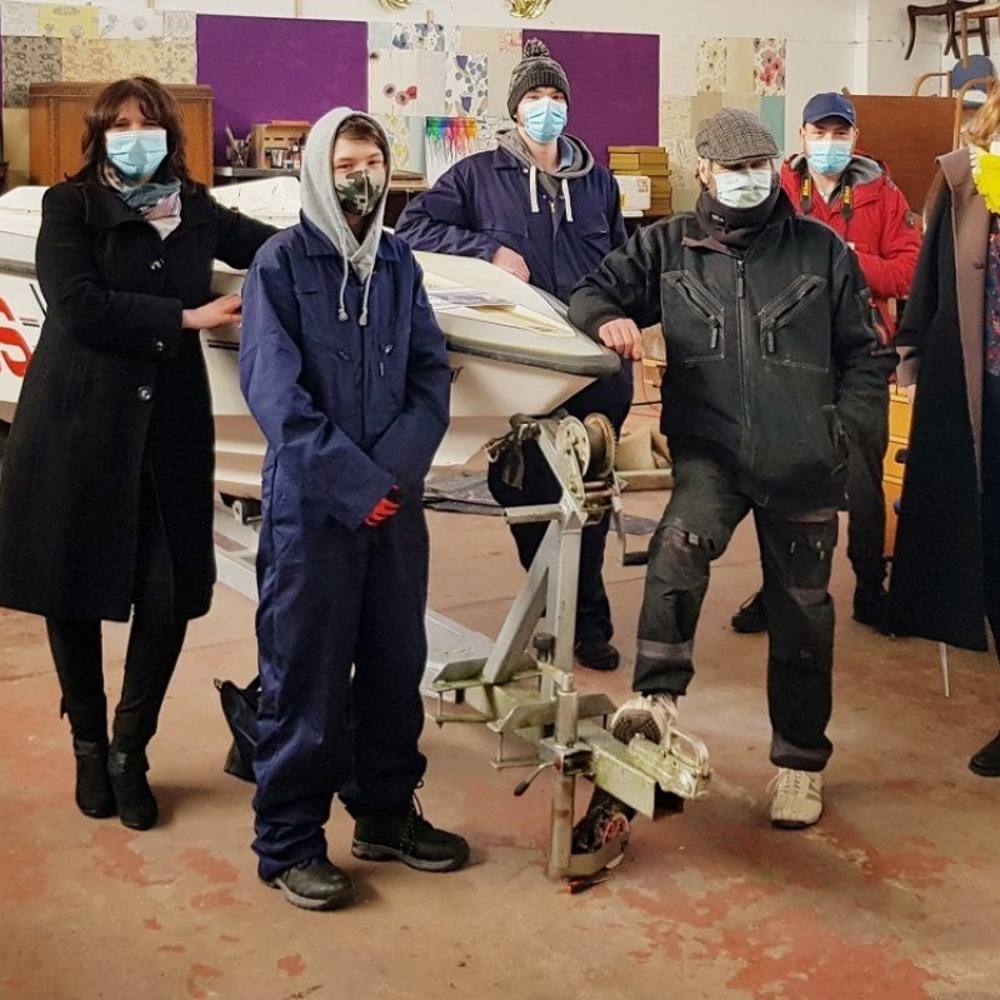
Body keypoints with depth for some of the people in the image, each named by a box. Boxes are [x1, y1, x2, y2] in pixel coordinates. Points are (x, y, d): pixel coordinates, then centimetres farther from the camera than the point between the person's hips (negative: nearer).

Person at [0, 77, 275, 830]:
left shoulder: (196, 210, 9)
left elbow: (273, 245, 25)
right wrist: (187, 318, -15)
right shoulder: (70, 206, -2)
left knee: (172, 592, -2)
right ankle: (89, 745, 29)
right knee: (73, 588, 7)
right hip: (79, 423, -2)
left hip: (170, 428, 3)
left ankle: (130, 751, 19)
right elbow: (77, 307, -15)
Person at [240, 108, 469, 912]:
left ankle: (387, 814, 29)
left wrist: (395, 470, -12)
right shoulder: (281, 264, -6)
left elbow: (432, 376, 4)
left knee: (397, 665, 13)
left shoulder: (398, 262, 9)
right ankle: (289, 844, 15)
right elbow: (277, 396, -13)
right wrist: (357, 485, -16)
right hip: (310, 506, -5)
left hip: (395, 503, 5)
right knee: (306, 675, 1)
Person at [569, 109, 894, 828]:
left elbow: (864, 355, 8)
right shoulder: (669, 247, 4)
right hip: (710, 450, 0)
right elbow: (594, 290, 10)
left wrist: (845, 431, -4)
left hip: (804, 465, 1)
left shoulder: (821, 250, 3)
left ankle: (801, 761, 25)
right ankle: (658, 699, -25)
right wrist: (606, 318, -14)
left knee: (802, 610, 9)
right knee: (681, 544, -32)